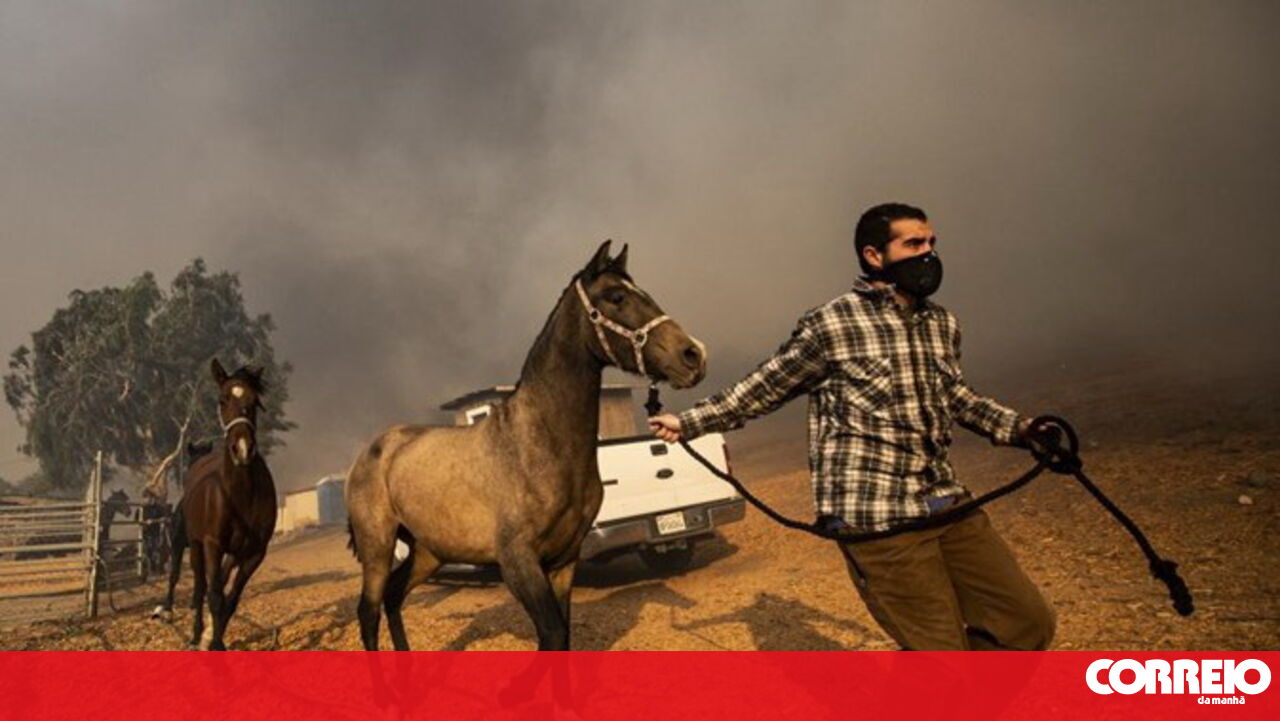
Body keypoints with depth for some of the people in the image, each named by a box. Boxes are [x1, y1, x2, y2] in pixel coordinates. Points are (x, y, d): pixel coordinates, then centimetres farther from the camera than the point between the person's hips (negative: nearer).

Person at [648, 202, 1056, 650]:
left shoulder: (943, 324, 10)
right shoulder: (830, 326, -9)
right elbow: (764, 388, 2)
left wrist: (1019, 429, 13)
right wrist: (688, 422, 4)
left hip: (946, 504, 7)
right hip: (874, 517, -7)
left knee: (1030, 623, 10)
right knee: (942, 646, -1)